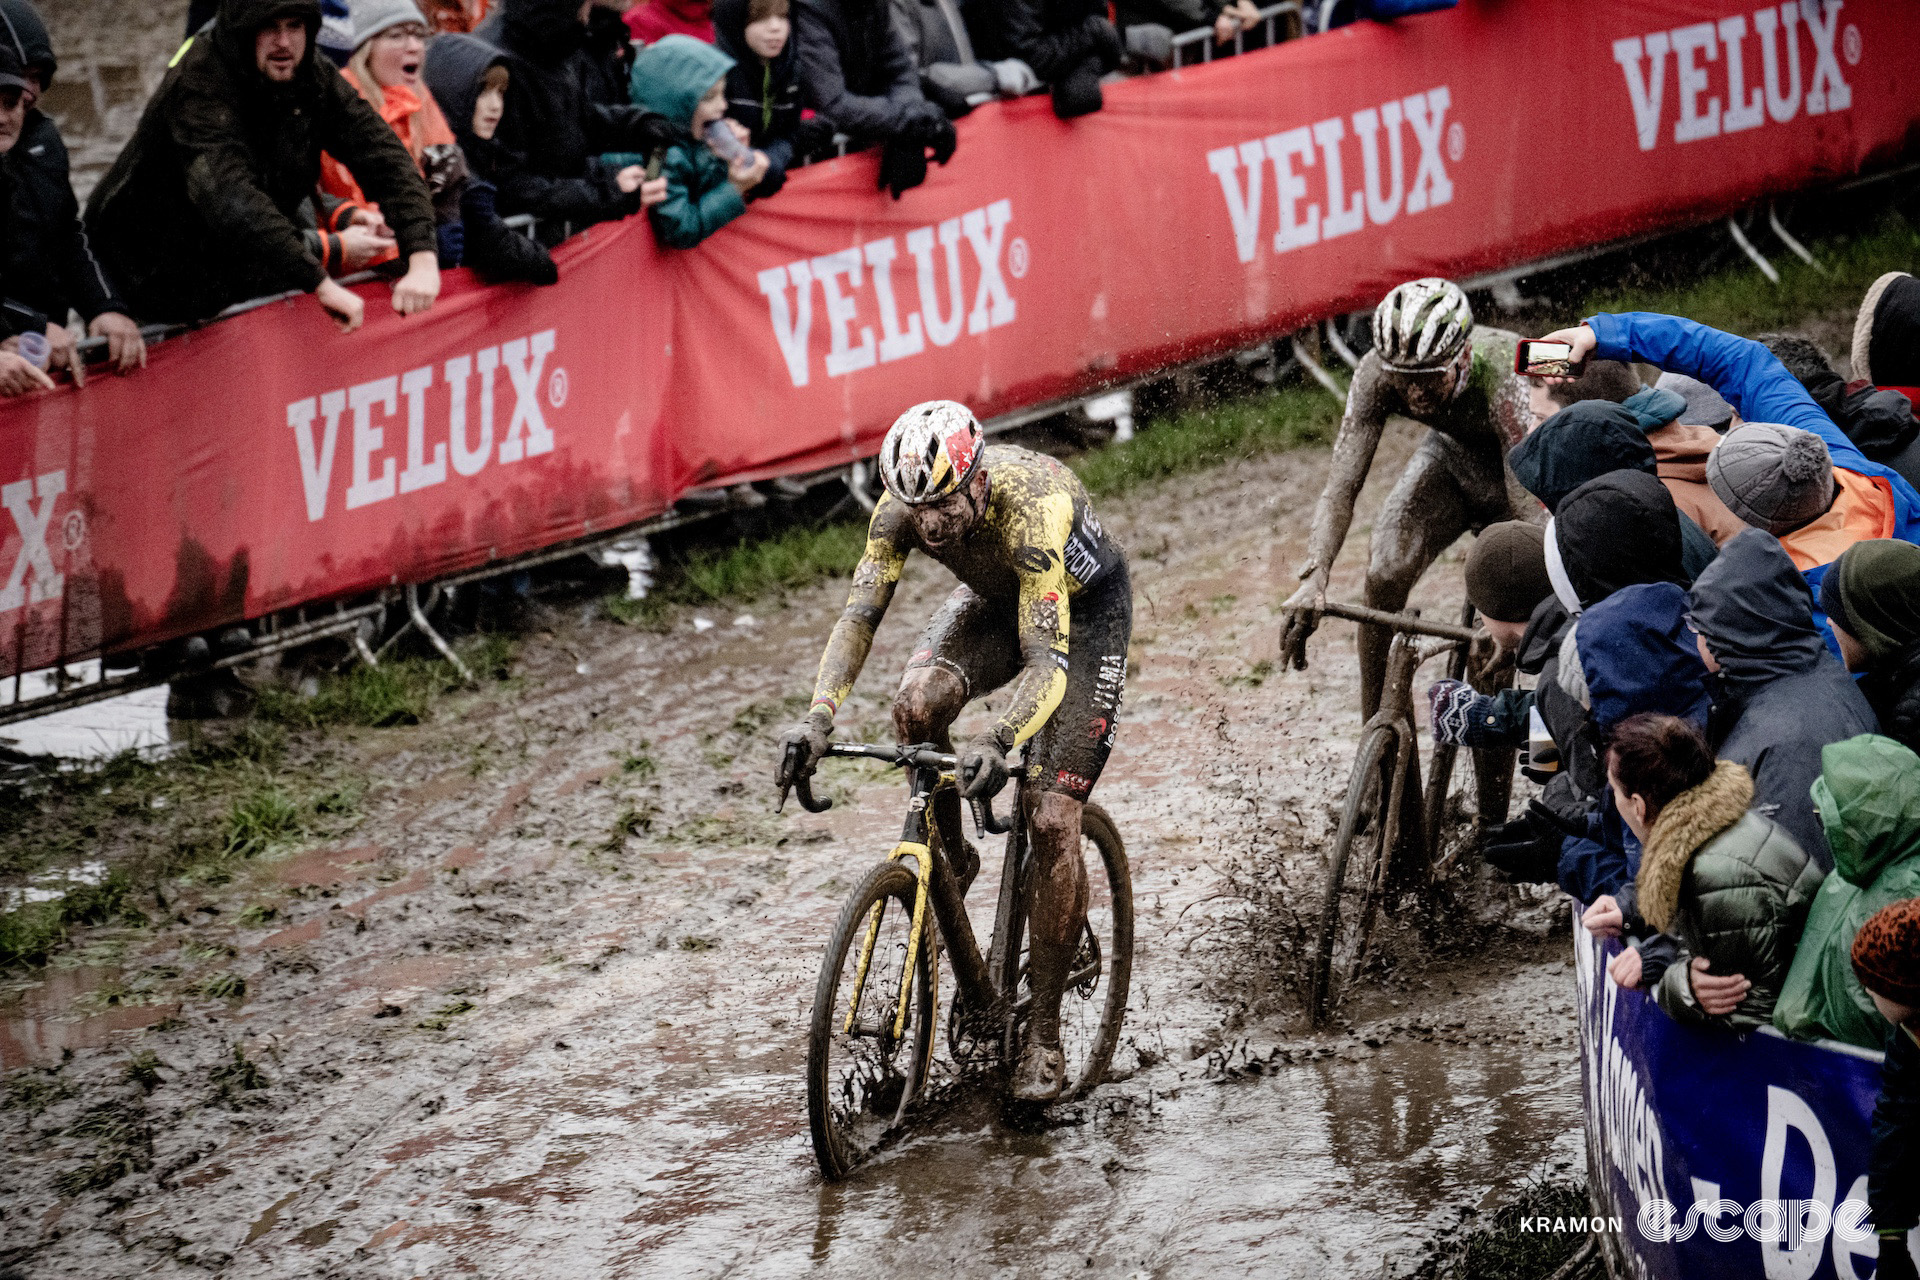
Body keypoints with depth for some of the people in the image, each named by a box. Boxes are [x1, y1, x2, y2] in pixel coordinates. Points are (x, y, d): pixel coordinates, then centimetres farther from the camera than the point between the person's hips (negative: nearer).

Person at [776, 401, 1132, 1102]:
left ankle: (1043, 1035, -2)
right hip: (994, 596, 5)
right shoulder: (905, 505, -27)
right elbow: (859, 614, -27)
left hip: (1085, 608, -5)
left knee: (1053, 822, -13)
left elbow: (1047, 662, -47)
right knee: (917, 704, -27)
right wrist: (819, 716, -44)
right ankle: (949, 862, 1)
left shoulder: (1033, 509, -42)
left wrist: (997, 740, -64)